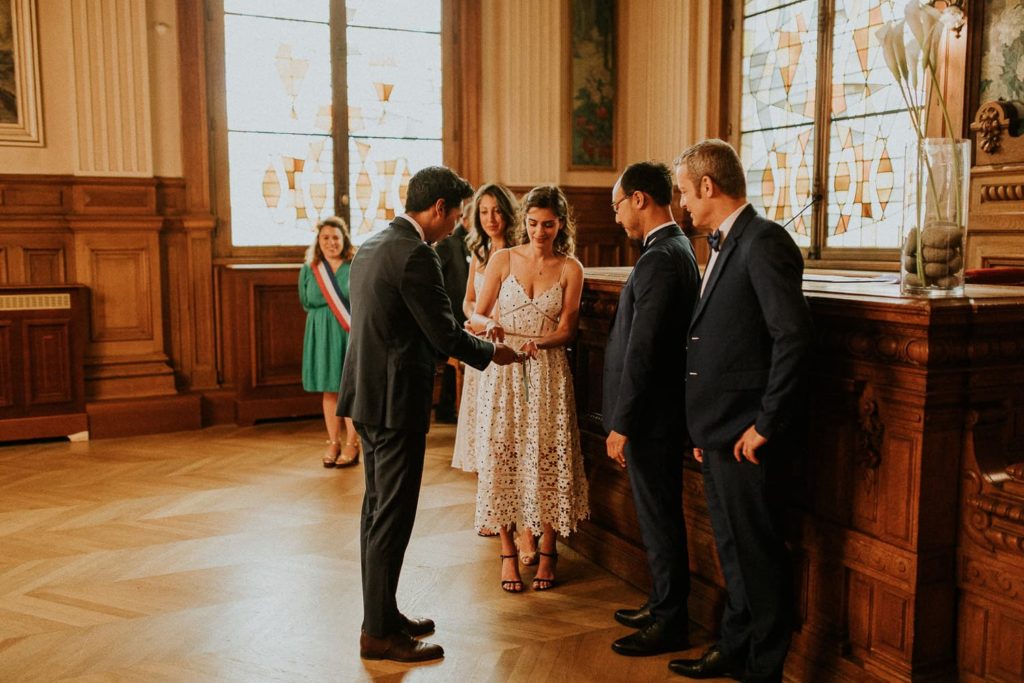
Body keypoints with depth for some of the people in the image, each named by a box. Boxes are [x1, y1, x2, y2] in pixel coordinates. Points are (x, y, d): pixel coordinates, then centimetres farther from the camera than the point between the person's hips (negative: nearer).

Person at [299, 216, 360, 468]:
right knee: (329, 390, 7)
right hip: (321, 335, 3)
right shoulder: (309, 269, 5)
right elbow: (306, 303, 13)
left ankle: (351, 444, 8)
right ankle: (333, 442, 16)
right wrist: (323, 317, 4)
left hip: (350, 334, -3)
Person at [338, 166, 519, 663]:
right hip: (396, 402, -10)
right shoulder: (415, 254, -18)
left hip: (367, 397, 10)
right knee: (392, 516, 0)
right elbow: (446, 335, -16)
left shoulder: (371, 246, 11)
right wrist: (492, 352, 1)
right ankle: (379, 633, 11)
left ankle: (381, 615, 30)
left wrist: (453, 341, 20)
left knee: (377, 510, 17)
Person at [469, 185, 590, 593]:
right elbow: (476, 316, 2)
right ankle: (508, 552, 14)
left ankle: (547, 551, 17)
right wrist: (488, 325, -21)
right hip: (502, 372, 1)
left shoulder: (570, 269, 2)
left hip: (548, 375, 0)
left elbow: (567, 330, -1)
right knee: (502, 456, 2)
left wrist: (537, 343, -21)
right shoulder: (503, 259, 3)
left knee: (549, 459, 2)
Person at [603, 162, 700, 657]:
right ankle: (663, 605, 33)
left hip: (651, 416, -10)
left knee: (659, 519, 3)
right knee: (658, 516, 19)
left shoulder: (660, 259, -20)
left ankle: (670, 624, 16)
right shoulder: (676, 249, 12)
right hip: (657, 413, 10)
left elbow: (641, 352, -23)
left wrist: (621, 426, -18)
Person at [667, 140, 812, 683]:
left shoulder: (763, 241, -15)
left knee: (757, 552, 4)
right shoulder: (722, 245, 15)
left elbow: (793, 335, -21)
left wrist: (766, 424, -18)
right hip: (718, 431, 10)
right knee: (731, 548, 20)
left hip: (746, 435, -10)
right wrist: (704, 428, 15)